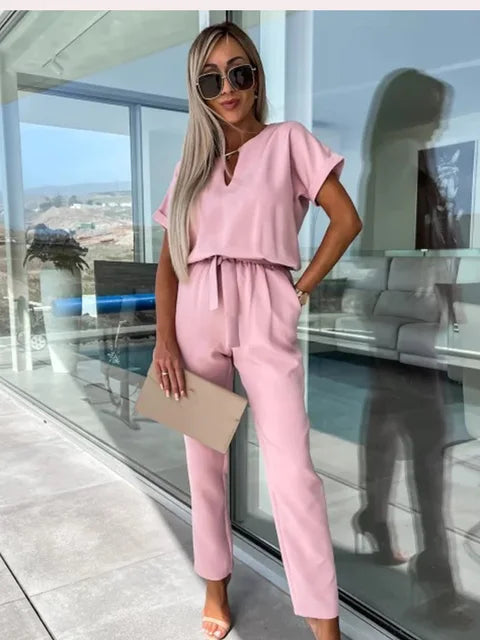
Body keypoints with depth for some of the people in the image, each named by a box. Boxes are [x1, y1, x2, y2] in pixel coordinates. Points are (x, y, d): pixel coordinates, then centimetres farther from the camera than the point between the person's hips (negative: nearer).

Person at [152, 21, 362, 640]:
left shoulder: (287, 140, 6)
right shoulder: (192, 164, 14)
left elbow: (346, 219, 2)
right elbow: (169, 260, 9)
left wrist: (301, 289, -3)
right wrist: (164, 337, -3)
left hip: (265, 319, -3)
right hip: (197, 317, 4)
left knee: (292, 471, -8)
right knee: (204, 458, 11)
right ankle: (216, 582, 30)